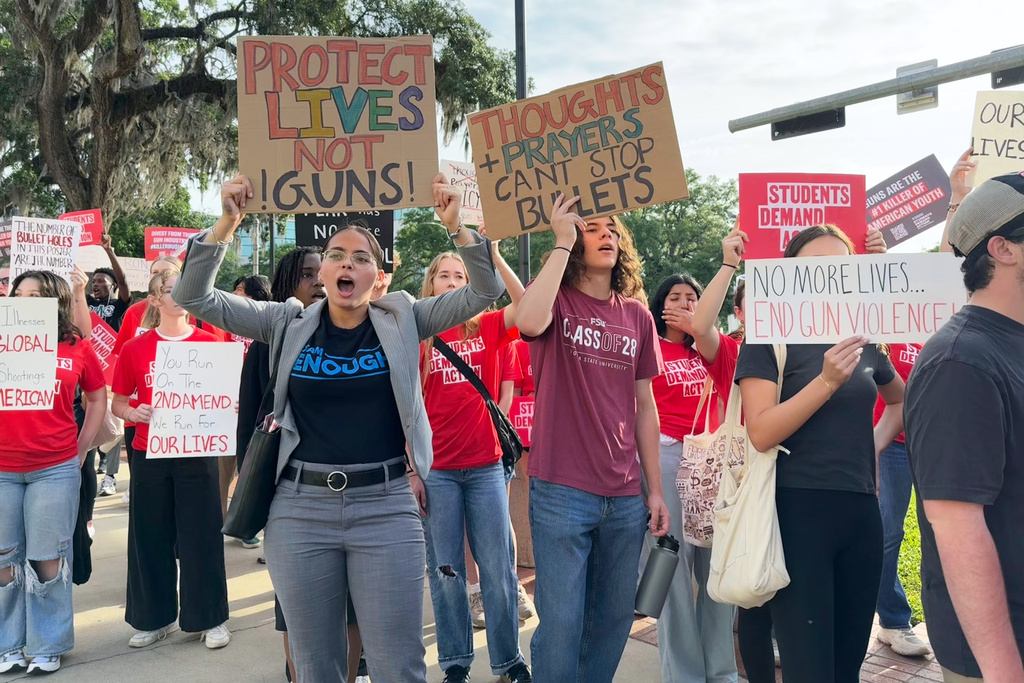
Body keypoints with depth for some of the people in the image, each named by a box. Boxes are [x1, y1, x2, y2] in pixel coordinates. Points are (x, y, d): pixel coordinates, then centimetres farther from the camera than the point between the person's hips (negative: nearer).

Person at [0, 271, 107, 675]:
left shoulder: (77, 349, 1)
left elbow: (97, 400, 12)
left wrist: (81, 450, 7)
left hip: (55, 470, -1)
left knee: (48, 560, 7)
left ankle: (47, 647, 22)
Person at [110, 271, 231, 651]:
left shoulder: (209, 343, -1)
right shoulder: (135, 349, 1)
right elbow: (117, 402, 7)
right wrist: (132, 413, -13)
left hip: (197, 453, -1)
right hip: (149, 455, 1)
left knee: (201, 535, 4)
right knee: (150, 536, 10)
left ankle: (210, 619, 18)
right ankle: (154, 619, 27)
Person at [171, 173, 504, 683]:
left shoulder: (401, 321, 2)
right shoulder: (290, 324, 4)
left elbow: (484, 293, -3)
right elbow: (195, 298, 1)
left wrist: (456, 228, -17)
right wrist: (225, 226, -12)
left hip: (387, 507, -1)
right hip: (300, 509, 1)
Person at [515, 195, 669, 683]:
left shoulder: (637, 314, 9)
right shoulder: (556, 301, -2)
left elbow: (644, 405, 12)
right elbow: (528, 321, -28)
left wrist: (656, 489, 11)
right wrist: (561, 242, -18)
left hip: (624, 497, 5)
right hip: (562, 491, -4)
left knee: (614, 619, 15)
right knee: (562, 624, 1)